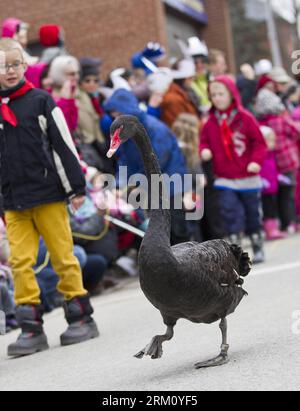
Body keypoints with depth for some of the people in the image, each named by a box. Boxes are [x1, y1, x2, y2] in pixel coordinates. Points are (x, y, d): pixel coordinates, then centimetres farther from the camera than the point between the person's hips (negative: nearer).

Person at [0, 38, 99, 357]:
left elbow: (64, 144, -1)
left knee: (63, 256, 3)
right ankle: (31, 327, 5)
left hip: (49, 194, -3)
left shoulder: (40, 101, -1)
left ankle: (81, 317, 15)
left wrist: (77, 187, -3)